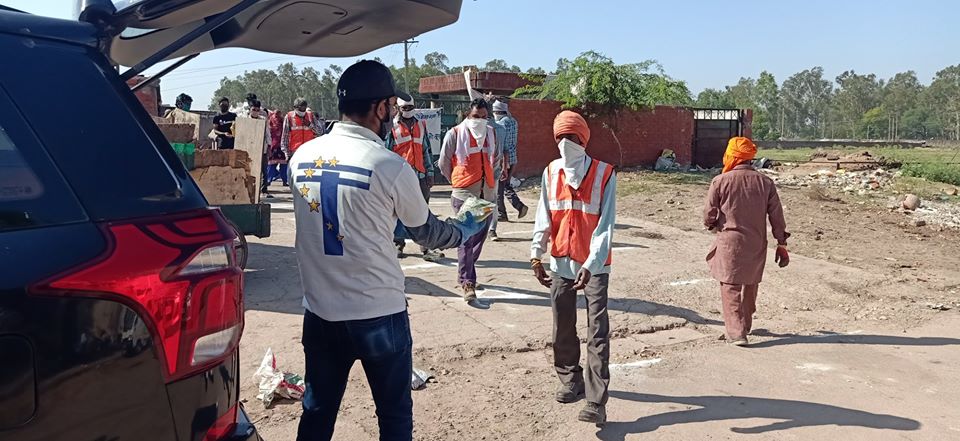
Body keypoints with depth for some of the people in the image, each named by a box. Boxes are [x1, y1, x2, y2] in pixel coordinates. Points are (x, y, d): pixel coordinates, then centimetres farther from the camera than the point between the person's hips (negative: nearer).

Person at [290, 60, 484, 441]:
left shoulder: (302, 156, 1)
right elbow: (426, 231, 1)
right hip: (379, 315, -5)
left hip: (320, 312, 5)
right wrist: (465, 232, 21)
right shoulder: (390, 167, -14)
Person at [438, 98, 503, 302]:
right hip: (464, 194, -5)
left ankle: (466, 272, 31)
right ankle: (467, 282, -5)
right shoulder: (455, 134, -5)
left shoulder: (492, 133, 11)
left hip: (487, 193, 6)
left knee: (480, 236, 12)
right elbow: (444, 163, 3)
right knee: (466, 239, -8)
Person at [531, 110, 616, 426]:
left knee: (597, 333, -6)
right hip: (561, 262, 4)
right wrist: (536, 256, -3)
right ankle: (570, 380, 32)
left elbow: (606, 224, -14)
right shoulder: (551, 173, 2)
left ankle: (596, 402, -6)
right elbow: (543, 218, 4)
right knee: (562, 328, 13)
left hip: (594, 265, -4)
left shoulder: (604, 174, -10)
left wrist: (591, 265, -22)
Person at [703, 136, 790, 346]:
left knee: (731, 289, 2)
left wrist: (714, 225, 16)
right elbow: (776, 216, 3)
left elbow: (708, 216, -7)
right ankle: (745, 324, 37)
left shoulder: (720, 181, -10)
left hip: (729, 244, -4)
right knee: (750, 286, 20)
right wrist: (781, 244, 11)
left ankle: (736, 332, -6)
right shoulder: (765, 182, 1)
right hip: (756, 244, 4)